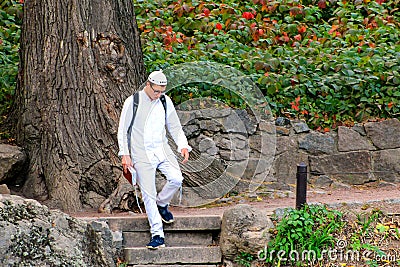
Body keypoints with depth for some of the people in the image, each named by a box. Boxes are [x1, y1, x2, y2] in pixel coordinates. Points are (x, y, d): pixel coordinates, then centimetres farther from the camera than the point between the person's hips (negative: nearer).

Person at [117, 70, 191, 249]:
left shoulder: (165, 102, 6)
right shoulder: (133, 102, -5)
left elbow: (175, 127, 15)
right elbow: (123, 131, 1)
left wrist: (183, 146, 0)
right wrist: (125, 154, -7)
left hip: (162, 150, 3)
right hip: (142, 154, -3)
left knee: (176, 179, -19)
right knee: (148, 194, -8)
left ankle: (162, 204, 13)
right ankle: (157, 235, -2)